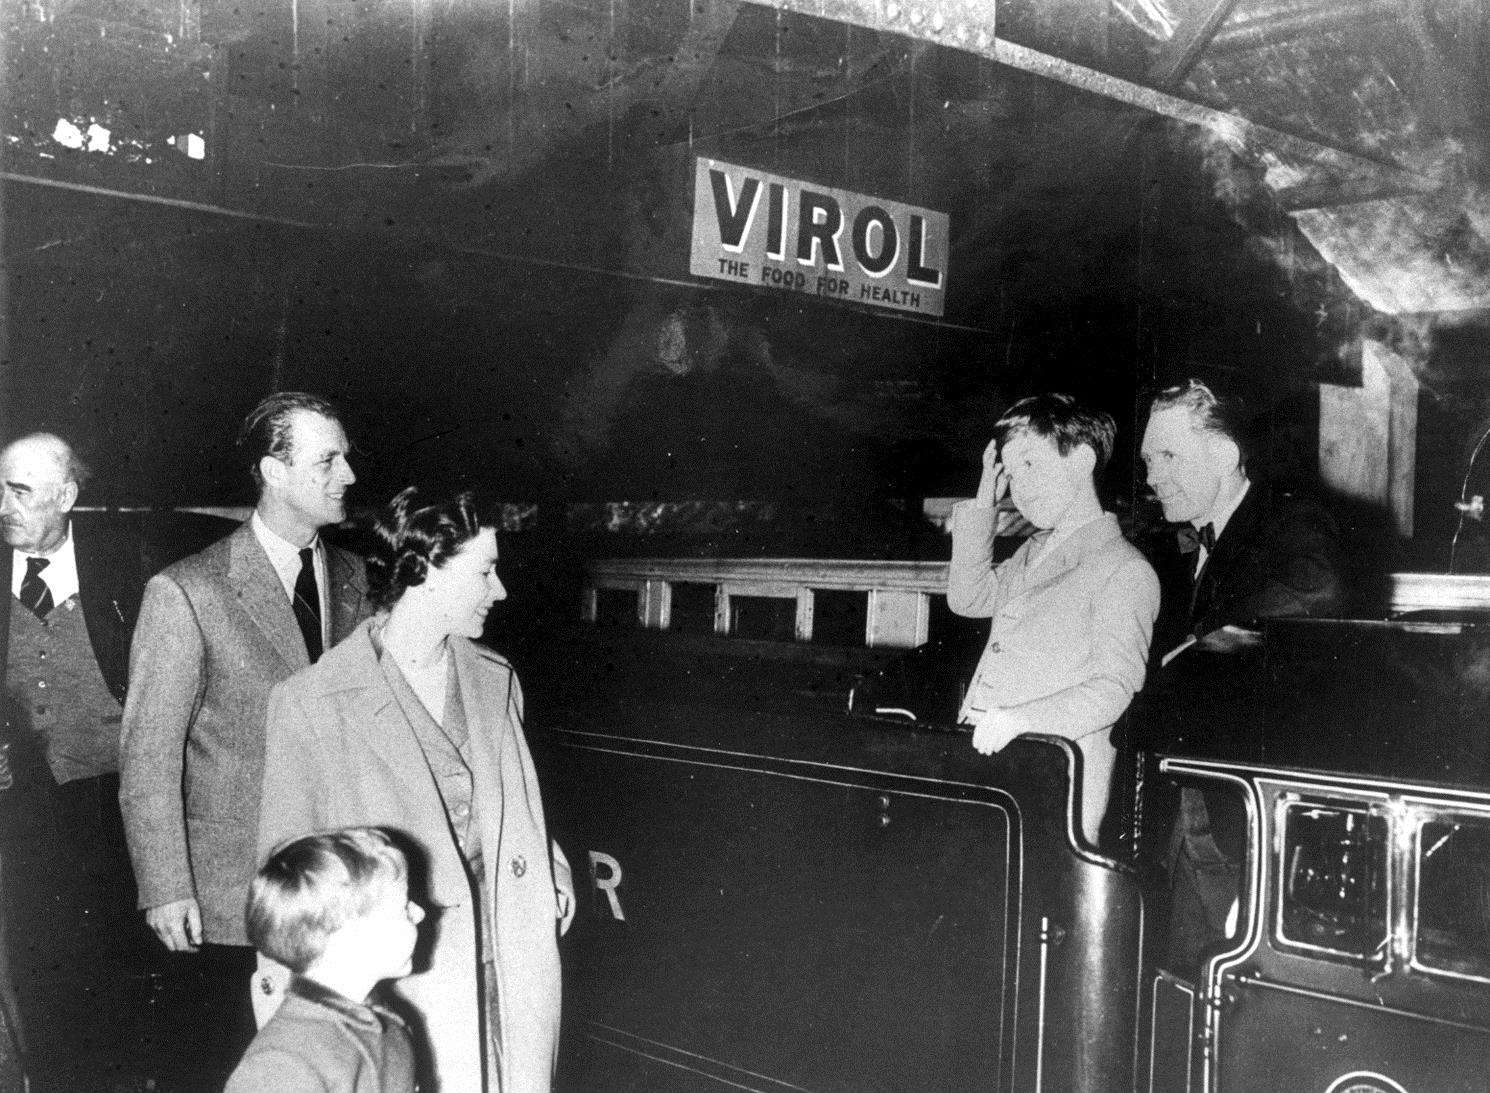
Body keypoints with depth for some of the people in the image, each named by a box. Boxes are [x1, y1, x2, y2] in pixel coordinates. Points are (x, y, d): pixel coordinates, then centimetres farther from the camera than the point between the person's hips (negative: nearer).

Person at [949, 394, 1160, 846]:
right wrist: (984, 502, 26)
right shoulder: (1032, 553, 22)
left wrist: (1020, 719, -27)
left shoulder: (1125, 571, -4)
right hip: (980, 758, 7)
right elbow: (968, 597, 33)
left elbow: (1113, 688, -13)